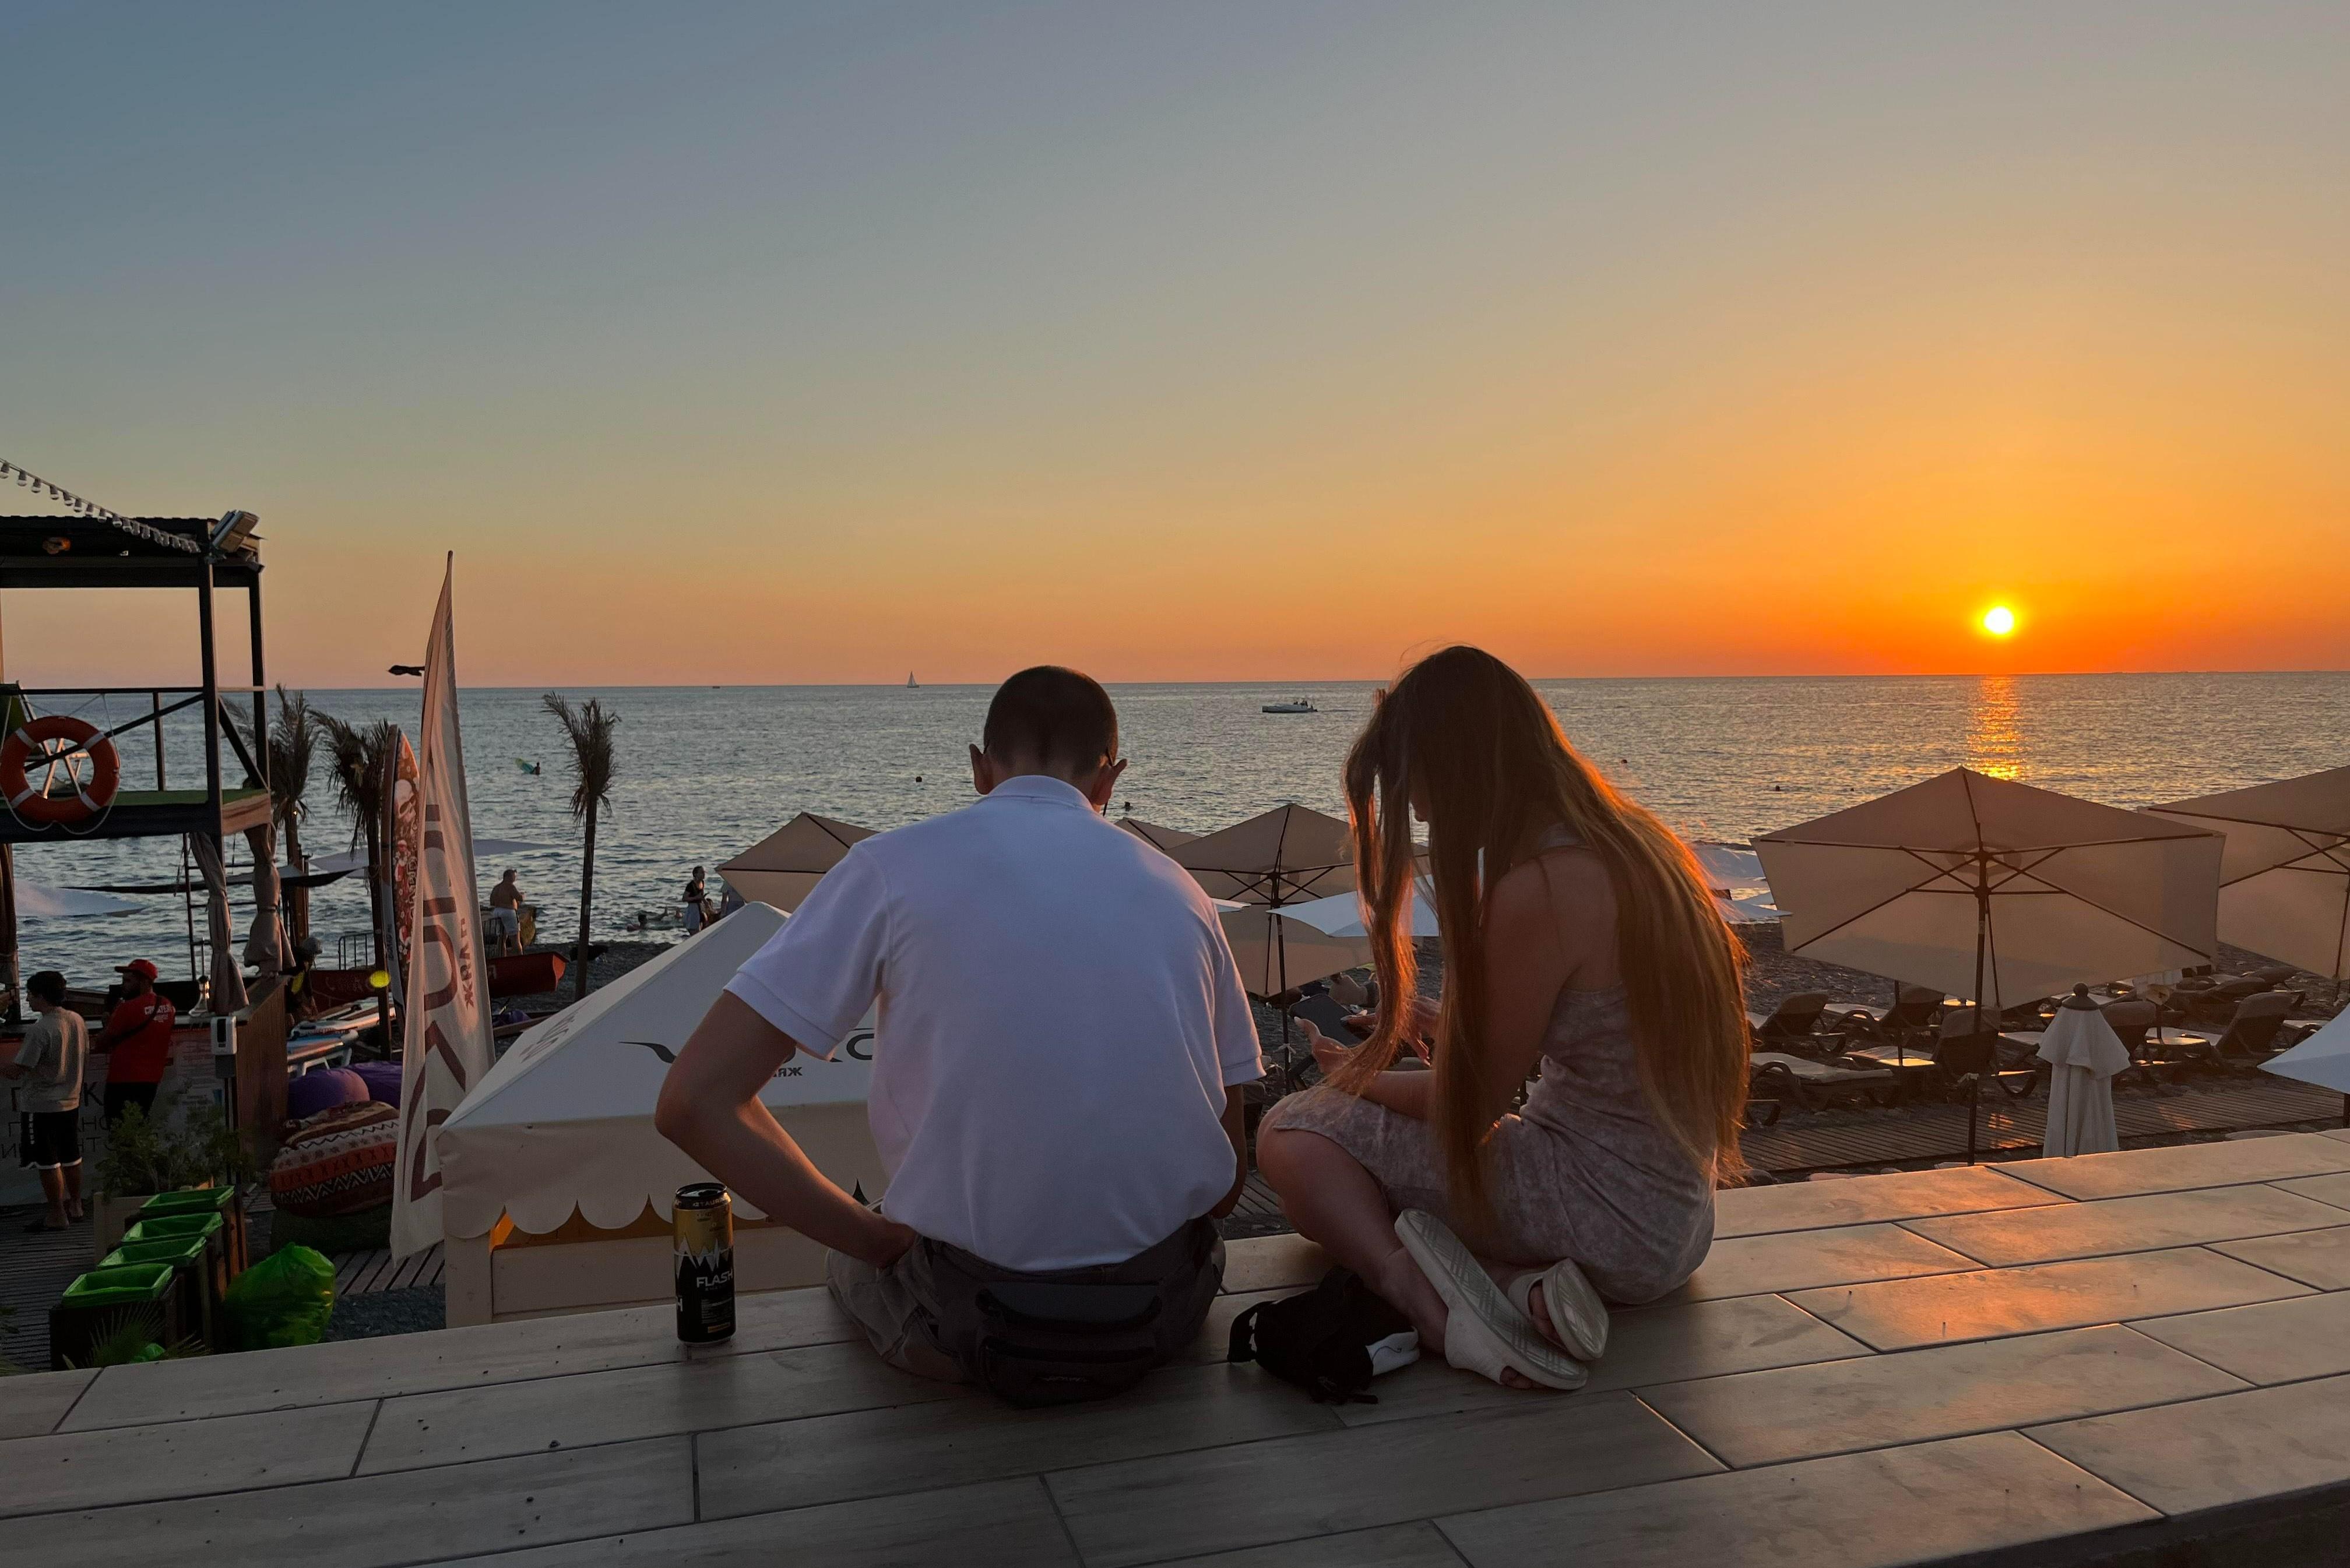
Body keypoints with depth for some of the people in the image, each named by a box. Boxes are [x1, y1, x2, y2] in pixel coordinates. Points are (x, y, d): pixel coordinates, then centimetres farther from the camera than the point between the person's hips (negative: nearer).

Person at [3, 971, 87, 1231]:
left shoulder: (40, 1030, -21)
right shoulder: (77, 1020, 2)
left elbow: (15, 1071, -21)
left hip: (42, 1106, -8)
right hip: (71, 1101, 8)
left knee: (47, 1163, 2)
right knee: (71, 1157, 17)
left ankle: (57, 1216, 8)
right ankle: (75, 1207, 26)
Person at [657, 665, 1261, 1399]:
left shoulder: (895, 865, -3)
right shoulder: (1177, 889, 5)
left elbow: (694, 1102, -8)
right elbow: (1228, 1180, 8)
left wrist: (875, 1236, -1)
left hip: (981, 1327, -3)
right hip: (1169, 1311, 4)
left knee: (858, 1263, 32)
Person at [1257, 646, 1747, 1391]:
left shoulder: (1537, 891, -23)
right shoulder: (1629, 841, 4)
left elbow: (1471, 1104, -11)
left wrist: (1356, 1076, 8)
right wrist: (1446, 1022, 28)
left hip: (1612, 1228, -9)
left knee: (1293, 1135, -2)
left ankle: (1438, 1308, -22)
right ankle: (1526, 1280, -3)